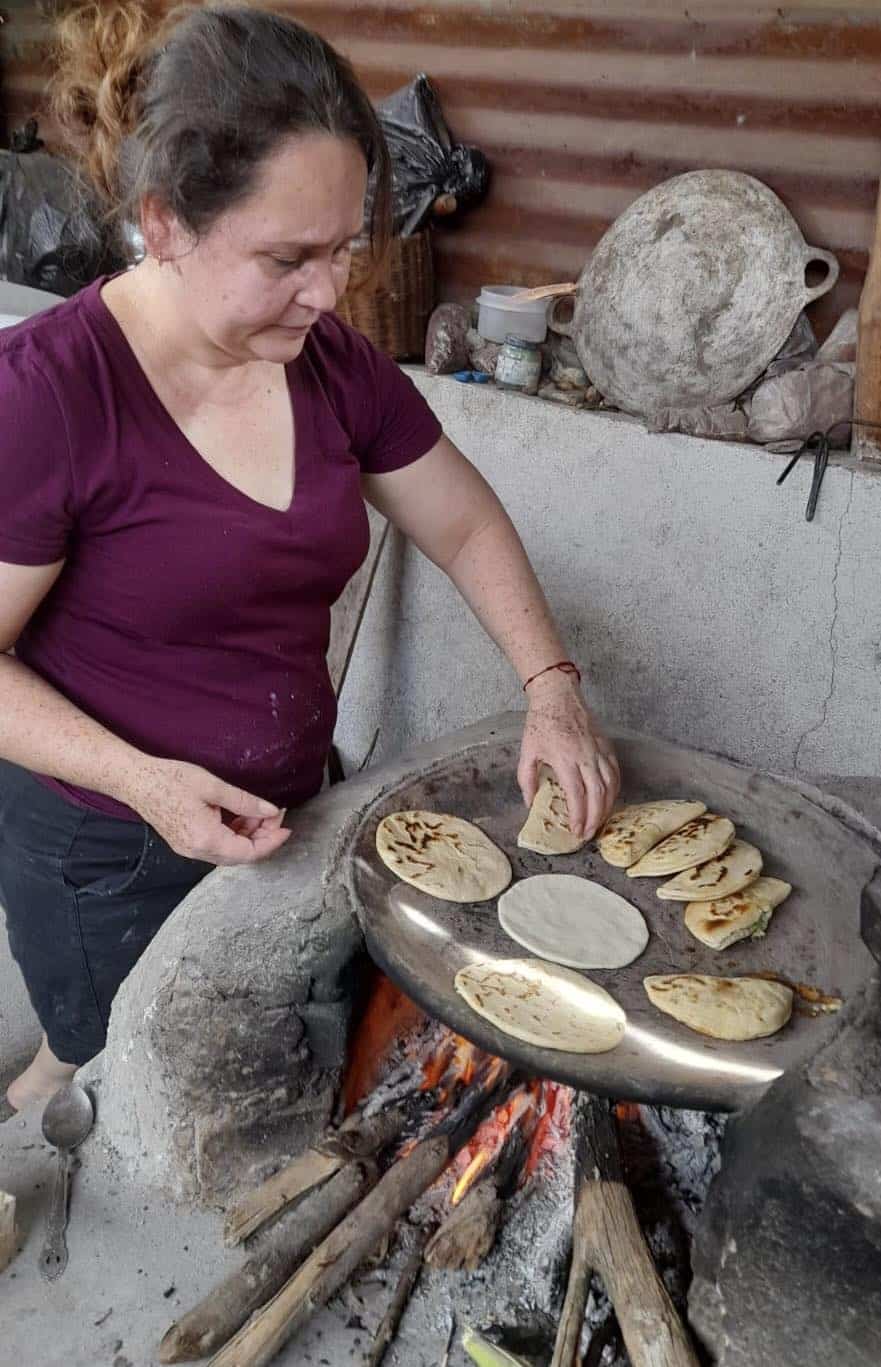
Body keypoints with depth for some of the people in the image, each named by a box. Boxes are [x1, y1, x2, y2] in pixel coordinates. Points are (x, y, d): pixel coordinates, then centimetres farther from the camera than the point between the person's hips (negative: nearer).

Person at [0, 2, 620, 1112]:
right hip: (104, 852, -5)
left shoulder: (333, 364, -5)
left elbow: (465, 525, 5)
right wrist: (144, 780, -27)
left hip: (287, 810, 6)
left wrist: (551, 688, -7)